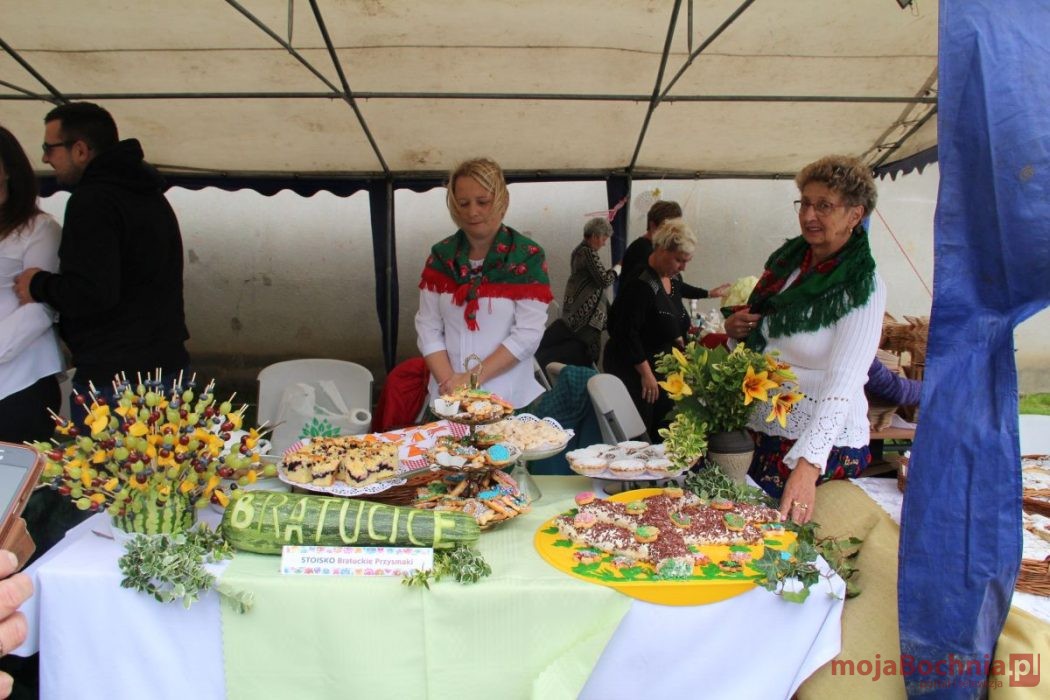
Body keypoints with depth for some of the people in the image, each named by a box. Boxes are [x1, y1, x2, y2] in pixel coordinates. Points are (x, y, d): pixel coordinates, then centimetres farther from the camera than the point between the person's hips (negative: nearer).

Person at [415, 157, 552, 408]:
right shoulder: (441, 256, 3)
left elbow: (528, 334, -12)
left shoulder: (528, 256, -7)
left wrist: (473, 378, -16)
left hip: (508, 397, -3)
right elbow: (428, 328, 1)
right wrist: (448, 380, -12)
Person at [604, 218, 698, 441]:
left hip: (663, 367, 9)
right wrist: (646, 373, -20)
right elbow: (627, 332, -23)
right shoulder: (641, 284, -22)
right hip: (634, 371, -9)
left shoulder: (675, 279, 5)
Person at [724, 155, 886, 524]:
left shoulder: (862, 287, -16)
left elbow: (843, 383, -26)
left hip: (825, 445, -6)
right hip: (767, 432, 6)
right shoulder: (787, 259, 3)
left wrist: (808, 465, -36)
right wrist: (735, 328, -6)